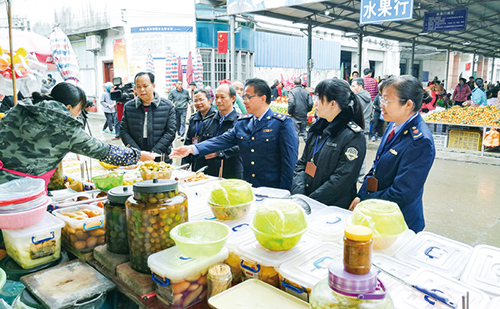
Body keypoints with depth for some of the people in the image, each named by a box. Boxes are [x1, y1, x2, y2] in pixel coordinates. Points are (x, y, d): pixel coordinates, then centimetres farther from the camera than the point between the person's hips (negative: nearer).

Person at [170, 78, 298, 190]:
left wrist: (282, 193, -13)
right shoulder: (242, 123, 9)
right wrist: (192, 148, -11)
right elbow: (223, 140, 0)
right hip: (247, 189, 5)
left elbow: (290, 161, -10)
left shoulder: (283, 123, -8)